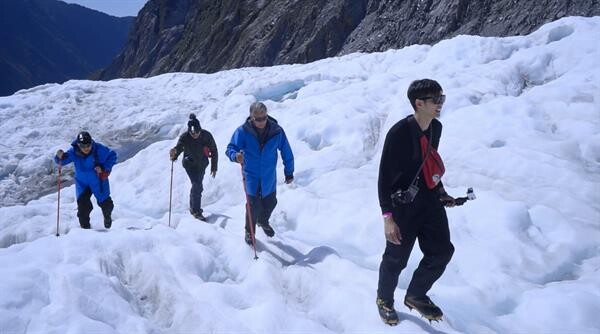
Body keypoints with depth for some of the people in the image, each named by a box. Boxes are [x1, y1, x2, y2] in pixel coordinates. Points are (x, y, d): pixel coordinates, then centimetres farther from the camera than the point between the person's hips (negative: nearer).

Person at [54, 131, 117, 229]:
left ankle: (107, 217, 50)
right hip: (82, 183, 1)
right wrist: (60, 157, -39)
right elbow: (62, 161, -15)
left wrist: (103, 168, -25)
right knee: (82, 204, -12)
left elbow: (112, 156, -15)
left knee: (105, 202, 14)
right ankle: (85, 227, 10)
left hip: (99, 181, -1)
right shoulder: (74, 152, -20)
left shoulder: (99, 149, -26)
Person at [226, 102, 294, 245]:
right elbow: (230, 148, -10)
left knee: (270, 203, 20)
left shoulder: (277, 131, -12)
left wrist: (289, 172, 6)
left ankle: (263, 221, 54)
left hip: (269, 178, 3)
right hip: (251, 177, -3)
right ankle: (249, 232, 27)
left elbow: (287, 152, -1)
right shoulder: (243, 131, -16)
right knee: (253, 206, -2)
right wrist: (235, 156, -35)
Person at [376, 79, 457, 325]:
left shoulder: (436, 128, 0)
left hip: (430, 201, 7)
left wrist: (441, 193, 15)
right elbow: (385, 177, -18)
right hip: (403, 204, -7)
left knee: (441, 251, 7)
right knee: (396, 258, 5)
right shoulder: (399, 133, -21)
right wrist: (388, 217, -21)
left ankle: (416, 296, 31)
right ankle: (384, 300, 34)